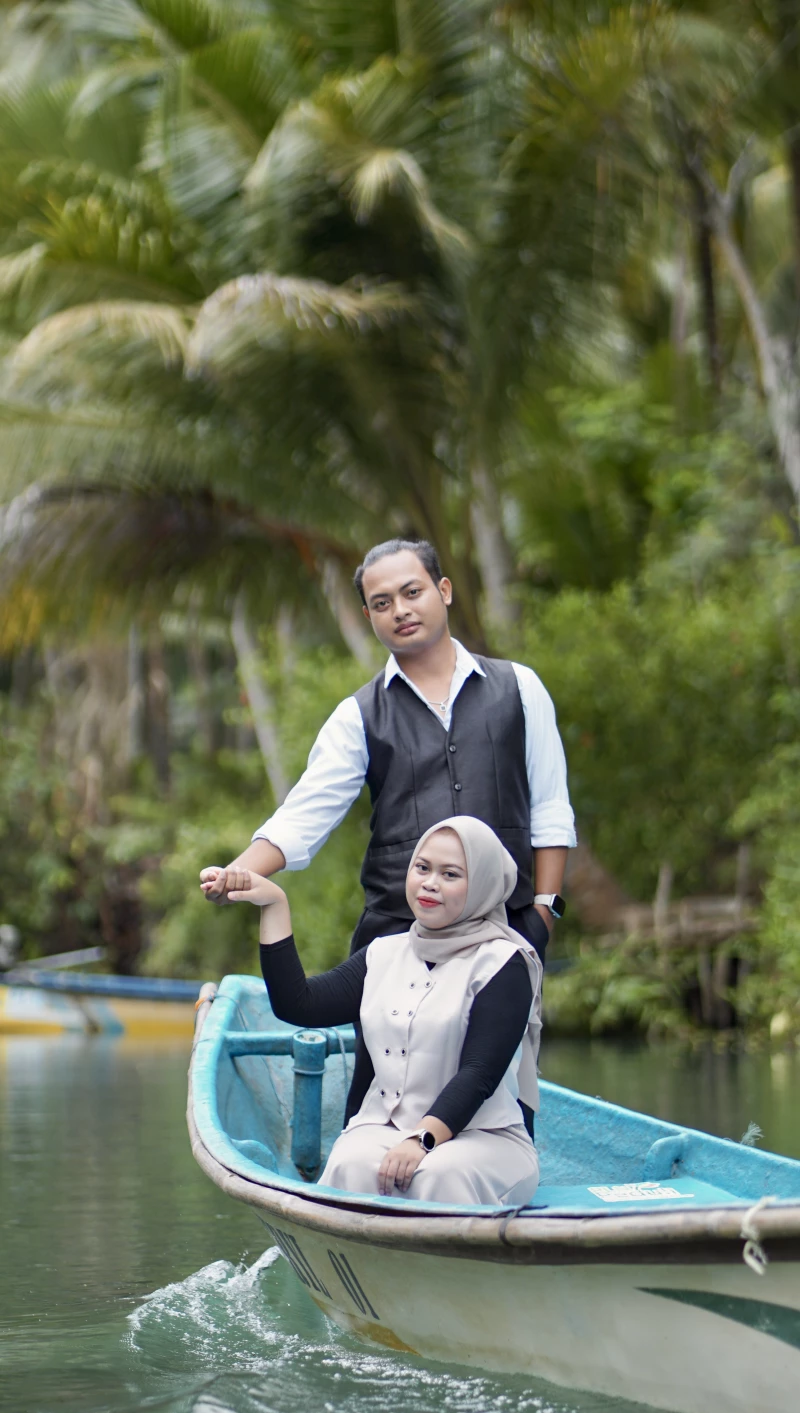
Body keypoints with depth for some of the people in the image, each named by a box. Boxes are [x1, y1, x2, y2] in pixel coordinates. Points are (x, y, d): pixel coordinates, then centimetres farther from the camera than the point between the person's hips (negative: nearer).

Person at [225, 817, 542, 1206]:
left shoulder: (503, 963, -3)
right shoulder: (385, 953, 18)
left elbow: (480, 1074, -13)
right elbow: (297, 1005, 12)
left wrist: (422, 1140, -27)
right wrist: (274, 905, 12)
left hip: (482, 1136, -4)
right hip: (383, 1127, 4)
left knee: (439, 1174, -38)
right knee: (352, 1166, -31)